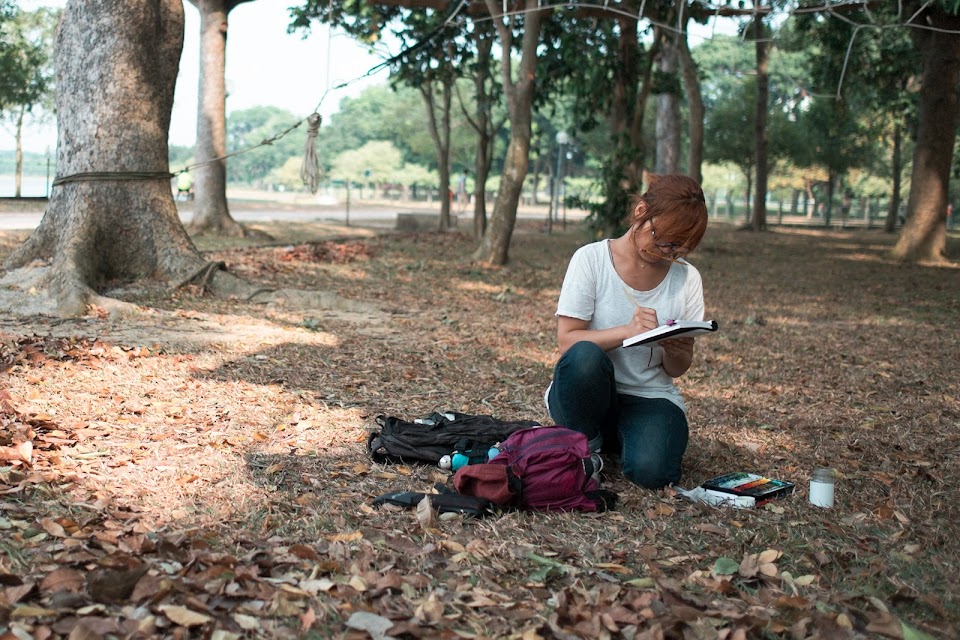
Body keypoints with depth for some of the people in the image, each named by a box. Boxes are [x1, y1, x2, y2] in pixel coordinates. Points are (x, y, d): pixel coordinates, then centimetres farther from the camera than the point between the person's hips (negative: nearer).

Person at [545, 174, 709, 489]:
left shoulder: (686, 278, 3)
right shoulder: (591, 259, -6)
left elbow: (677, 370, 6)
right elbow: (567, 341, -13)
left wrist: (674, 350, -18)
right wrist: (627, 331, -27)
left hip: (650, 396, 2)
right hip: (587, 392, -2)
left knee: (652, 471, -29)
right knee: (585, 356, -37)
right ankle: (584, 447, -9)